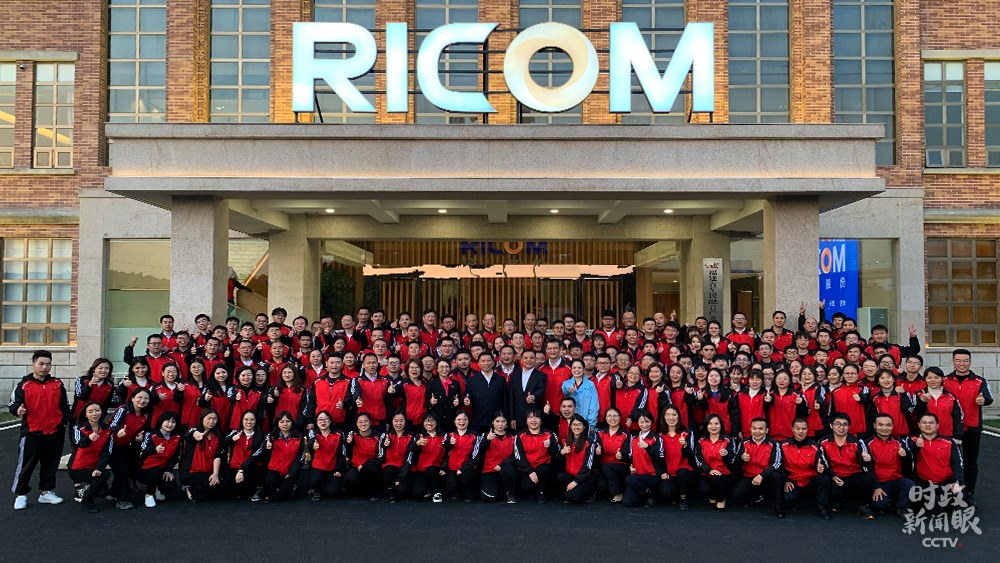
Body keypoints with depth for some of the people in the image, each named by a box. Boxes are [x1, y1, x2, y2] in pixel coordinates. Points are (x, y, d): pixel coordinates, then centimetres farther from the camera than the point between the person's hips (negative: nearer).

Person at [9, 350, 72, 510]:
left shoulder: (58, 384, 9)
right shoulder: (24, 385, -1)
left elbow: (65, 405, 13)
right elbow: (13, 403, -4)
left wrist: (65, 421, 6)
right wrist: (18, 409, -25)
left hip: (54, 433, 3)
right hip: (31, 432, -3)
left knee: (50, 464, 12)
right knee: (26, 464, 2)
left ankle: (47, 492, 24)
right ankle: (20, 495, 14)